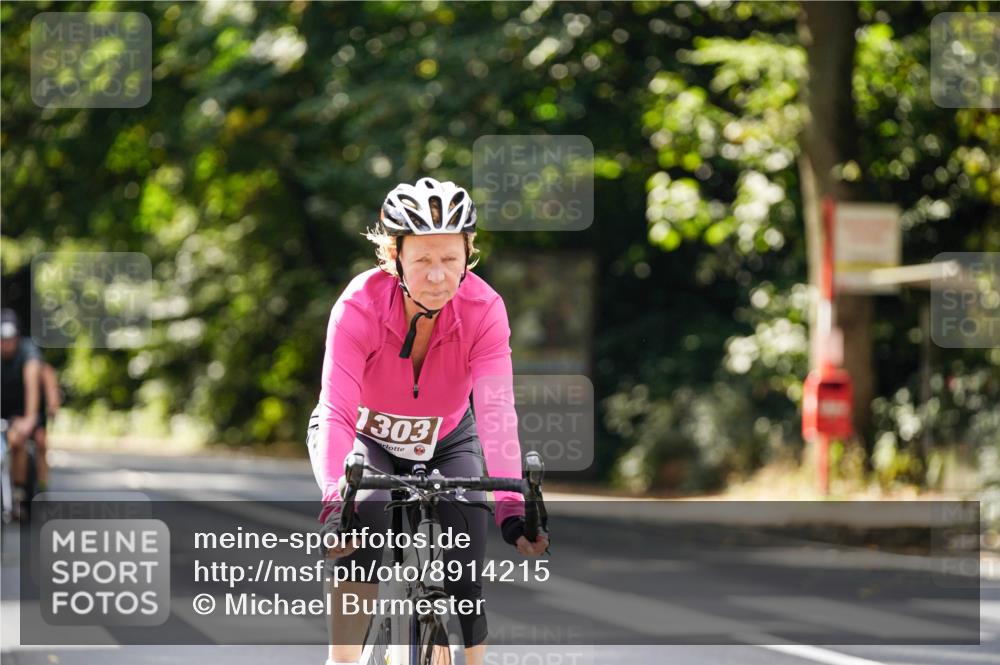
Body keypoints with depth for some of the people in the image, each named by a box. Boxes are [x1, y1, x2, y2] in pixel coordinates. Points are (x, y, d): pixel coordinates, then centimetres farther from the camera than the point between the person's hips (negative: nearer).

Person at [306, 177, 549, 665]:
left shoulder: (483, 309, -28)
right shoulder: (359, 306, -32)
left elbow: (496, 411, -36)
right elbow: (337, 413, -40)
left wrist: (511, 508, -49)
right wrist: (333, 503, -55)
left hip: (445, 439, 2)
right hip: (365, 436, -2)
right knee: (366, 515, -31)